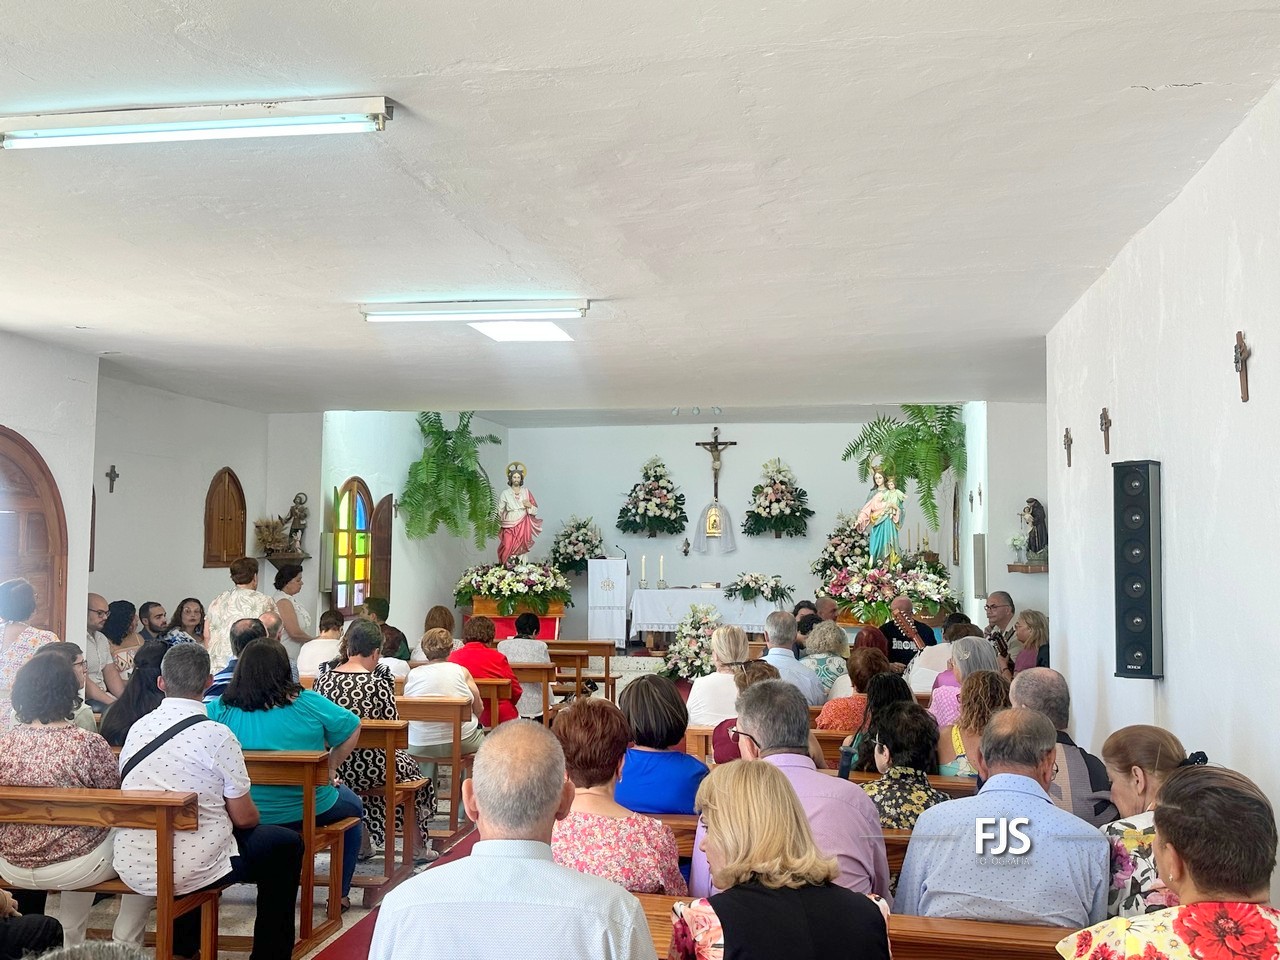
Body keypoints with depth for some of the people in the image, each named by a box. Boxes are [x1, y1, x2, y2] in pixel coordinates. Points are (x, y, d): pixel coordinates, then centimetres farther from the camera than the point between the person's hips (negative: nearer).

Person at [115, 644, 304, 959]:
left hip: (133, 868, 6)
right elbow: (243, 817, -10)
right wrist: (254, 817, 14)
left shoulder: (137, 728, 1)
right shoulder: (217, 735, -15)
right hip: (187, 870, -6)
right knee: (287, 844, 14)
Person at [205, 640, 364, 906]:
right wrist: (331, 768, 6)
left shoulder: (220, 710, -10)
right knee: (353, 807, 30)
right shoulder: (307, 703, -14)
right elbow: (352, 728, -6)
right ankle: (340, 893, 30)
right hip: (310, 811, -3)